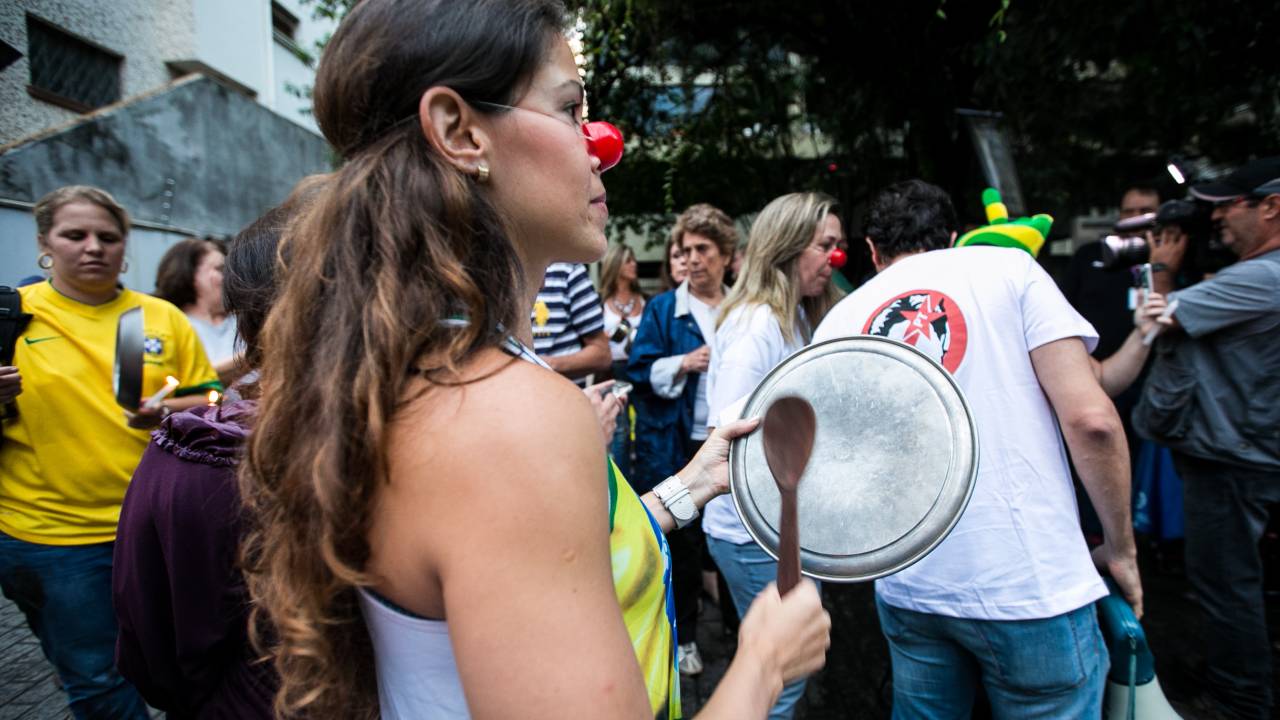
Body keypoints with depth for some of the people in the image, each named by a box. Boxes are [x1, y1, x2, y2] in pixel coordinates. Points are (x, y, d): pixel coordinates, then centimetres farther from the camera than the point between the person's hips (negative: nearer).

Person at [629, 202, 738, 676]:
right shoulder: (663, 309, 0)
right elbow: (641, 370, -4)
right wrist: (683, 363, -17)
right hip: (682, 446, -2)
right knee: (684, 540, 7)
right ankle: (684, 635, 26)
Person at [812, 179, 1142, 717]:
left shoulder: (839, 319, 7)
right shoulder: (1008, 267, -1)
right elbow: (1090, 418, -11)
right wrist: (1121, 547, 3)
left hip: (907, 588, 4)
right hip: (1031, 583, -3)